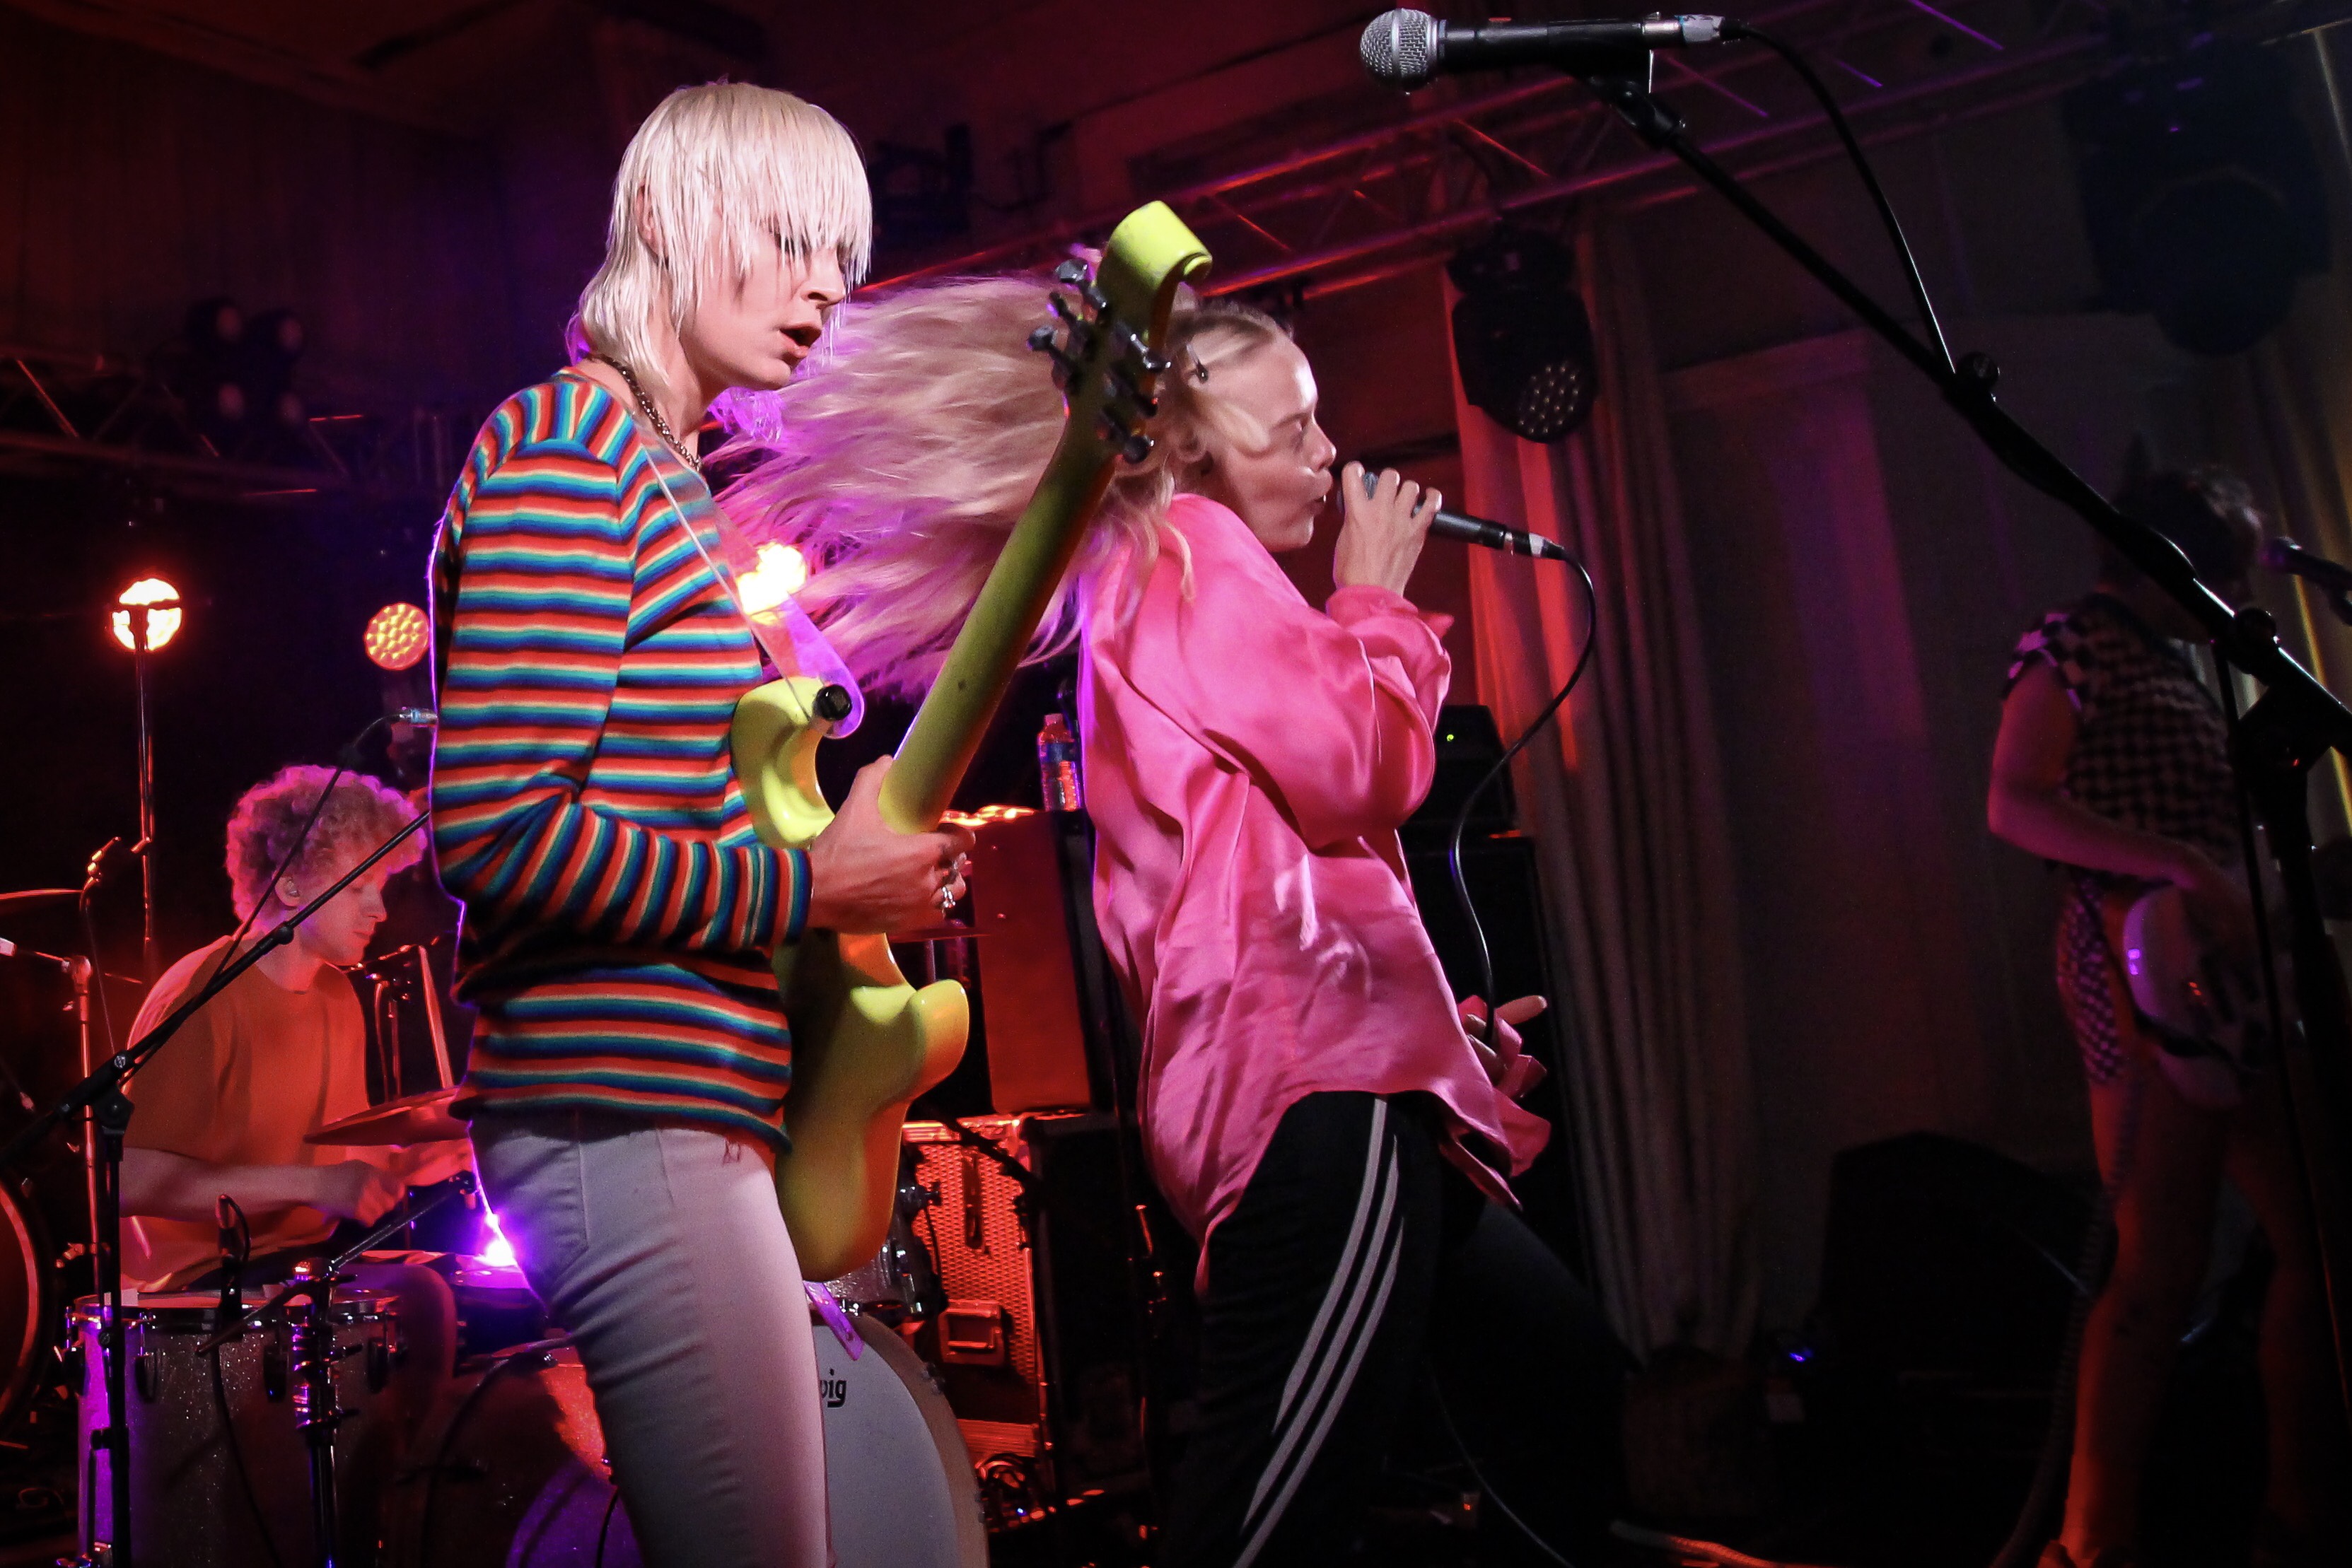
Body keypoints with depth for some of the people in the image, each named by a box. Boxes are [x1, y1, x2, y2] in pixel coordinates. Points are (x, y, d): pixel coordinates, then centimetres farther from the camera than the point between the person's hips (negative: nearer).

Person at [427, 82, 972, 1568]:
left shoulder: (675, 479, 19)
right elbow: (493, 831, -20)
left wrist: (880, 849, 9)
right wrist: (809, 887, -15)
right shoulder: (567, 446, -11)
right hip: (633, 1118, -10)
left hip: (694, 1107, 10)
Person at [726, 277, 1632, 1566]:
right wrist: (1378, 597, 7)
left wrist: (1443, 1023, 26)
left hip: (1332, 1059, 11)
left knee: (1570, 1383, 20)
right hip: (1317, 1072, -11)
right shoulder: (1189, 548, -2)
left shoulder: (1153, 580, 28)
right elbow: (1354, 775, -12)